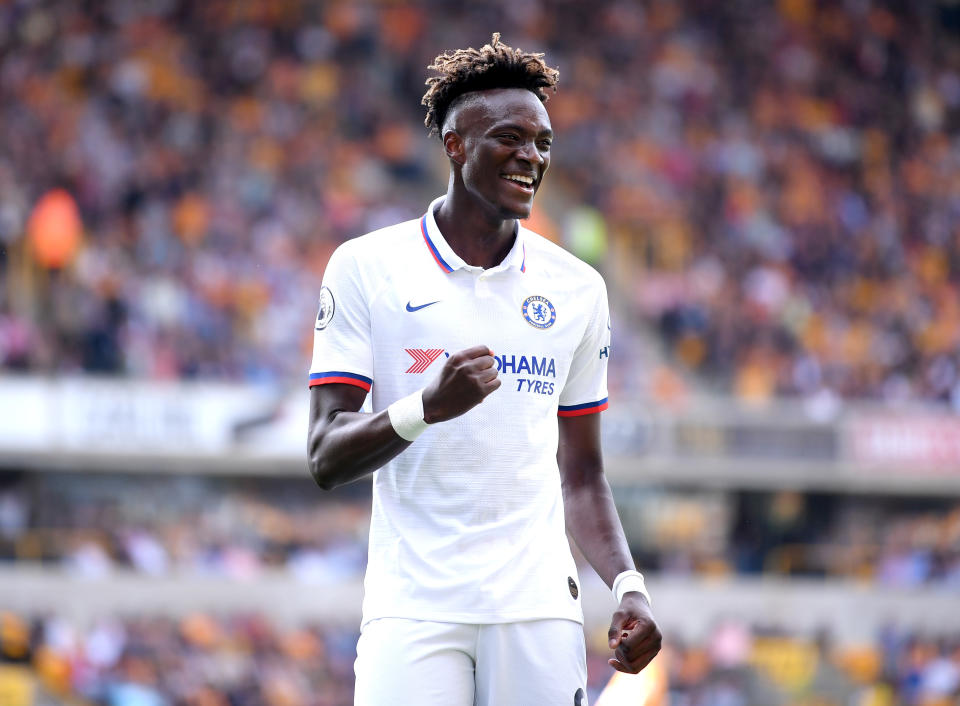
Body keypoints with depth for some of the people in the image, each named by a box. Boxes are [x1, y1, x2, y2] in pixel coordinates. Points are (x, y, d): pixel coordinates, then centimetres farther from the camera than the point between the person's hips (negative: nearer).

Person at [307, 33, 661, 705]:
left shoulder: (577, 287, 13)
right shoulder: (367, 267, 2)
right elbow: (326, 460, -3)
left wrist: (629, 585, 2)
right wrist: (427, 407, -20)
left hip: (538, 610, 3)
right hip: (413, 606, -3)